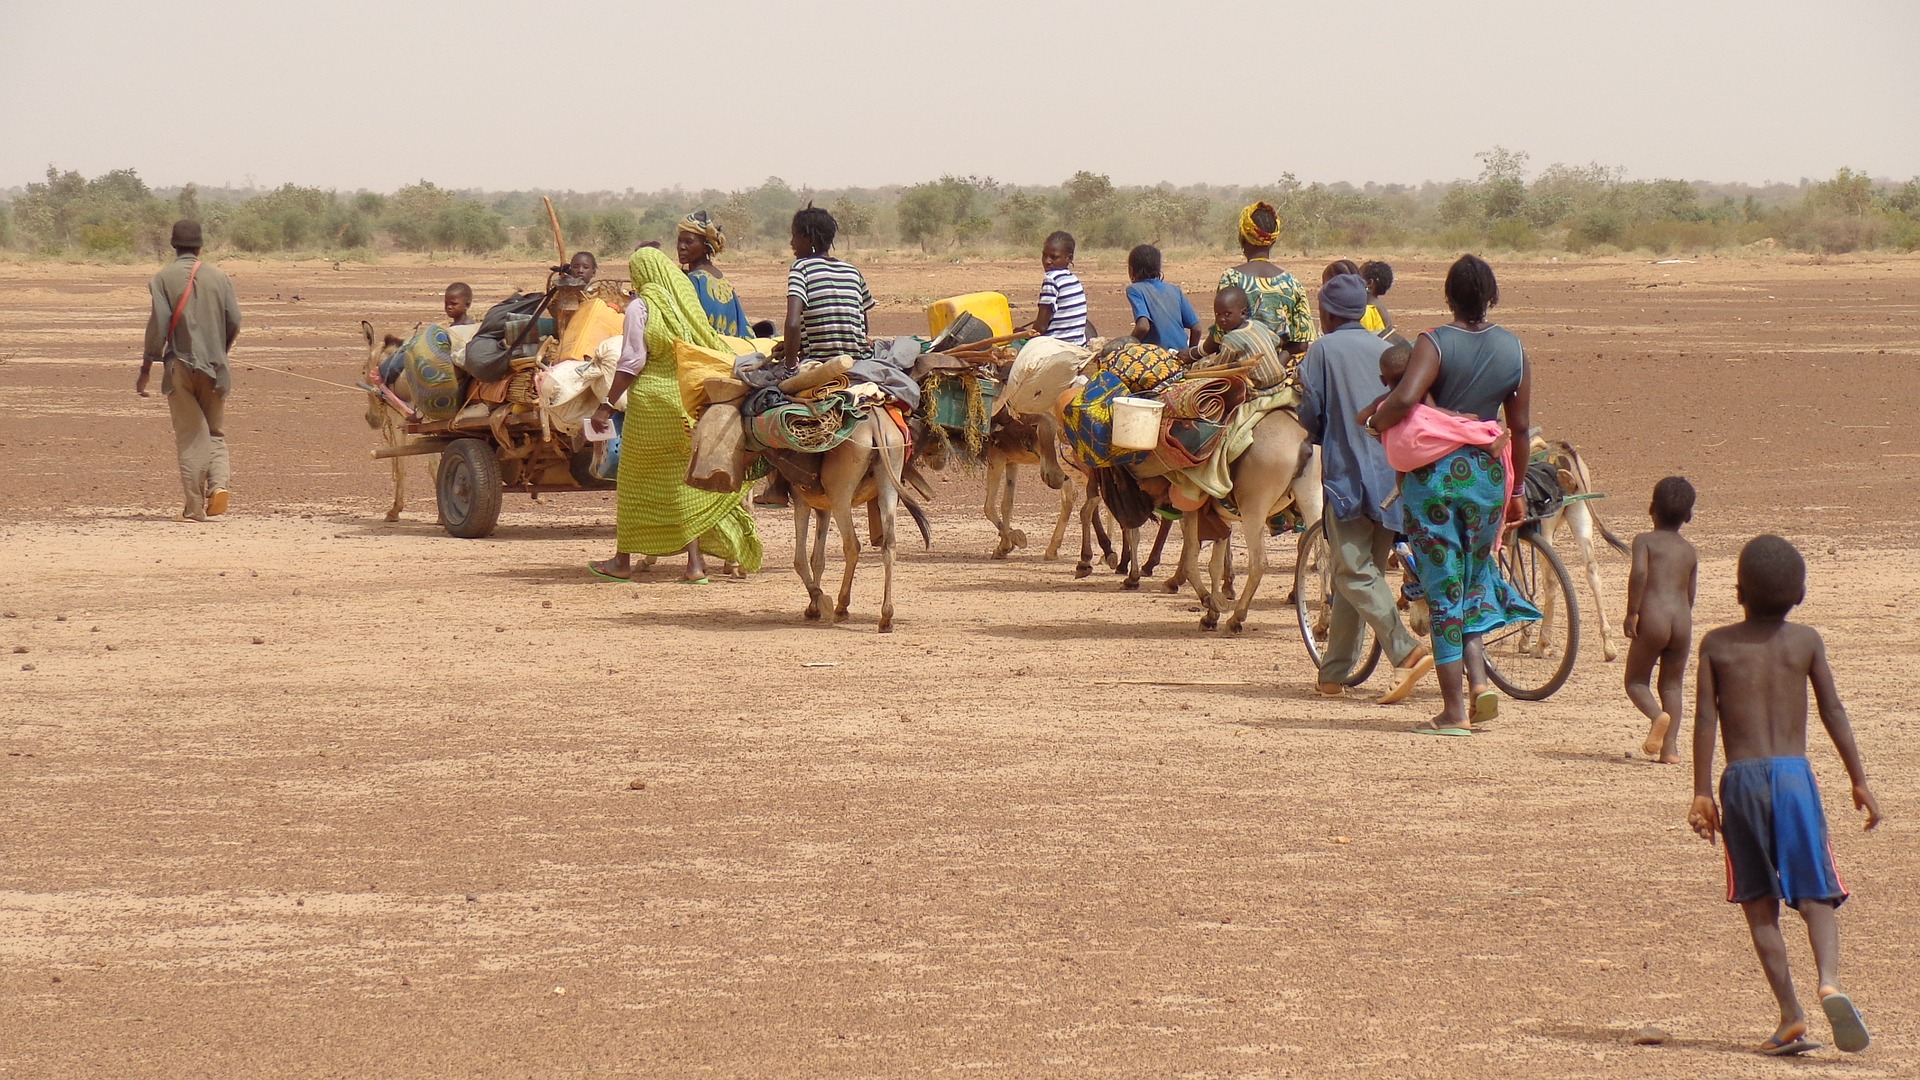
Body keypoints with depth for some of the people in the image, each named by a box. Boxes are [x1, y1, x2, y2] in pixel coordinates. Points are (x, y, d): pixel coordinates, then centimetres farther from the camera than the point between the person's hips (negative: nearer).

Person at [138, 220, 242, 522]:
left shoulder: (164, 279, -4)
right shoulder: (218, 278, 5)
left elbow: (158, 325, -10)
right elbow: (234, 323, 5)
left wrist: (146, 369, -5)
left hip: (180, 367, -2)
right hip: (214, 368, 2)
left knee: (189, 437, 1)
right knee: (215, 432, 14)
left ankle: (194, 506, -2)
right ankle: (219, 483, -11)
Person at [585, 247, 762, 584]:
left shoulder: (641, 306, -8)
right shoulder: (687, 301, 9)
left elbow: (632, 362, -13)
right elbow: (713, 349, 12)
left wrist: (607, 405, -11)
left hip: (651, 402, -5)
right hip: (691, 401, 5)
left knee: (637, 482, 6)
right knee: (685, 480, 8)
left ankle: (623, 561, 12)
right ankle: (695, 562, 0)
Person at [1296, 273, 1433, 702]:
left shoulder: (1323, 350, -2)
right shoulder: (1387, 351, 12)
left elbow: (1309, 416, -4)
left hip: (1347, 473, -6)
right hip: (1391, 473, 6)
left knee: (1354, 572, -8)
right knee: (1358, 572, 12)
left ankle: (1407, 651, -26)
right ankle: (1333, 673, 15)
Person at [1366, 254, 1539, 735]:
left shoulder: (1436, 343, -11)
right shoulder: (1512, 347, 3)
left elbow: (1405, 398, -27)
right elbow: (1521, 424, 8)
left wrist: (1375, 421, -6)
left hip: (1433, 473, -4)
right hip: (1487, 473, 4)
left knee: (1443, 592, 2)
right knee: (1474, 583, 22)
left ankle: (1454, 710, 3)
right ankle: (1478, 679, 3)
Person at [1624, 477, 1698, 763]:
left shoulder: (1644, 541, 3)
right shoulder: (1689, 551, 17)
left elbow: (1639, 573, -16)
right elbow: (1691, 594, 16)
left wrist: (1631, 613, -11)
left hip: (1652, 618, -4)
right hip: (1682, 620, 4)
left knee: (1636, 682, 9)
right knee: (1672, 684, 15)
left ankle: (1657, 715, -22)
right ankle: (1670, 746, 3)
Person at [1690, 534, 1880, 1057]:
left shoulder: (1717, 644, 4)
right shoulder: (1806, 641, 5)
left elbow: (1705, 721, 1)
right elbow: (1833, 712, 5)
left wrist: (1702, 794, 3)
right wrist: (1859, 781, 10)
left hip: (1741, 778, 0)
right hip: (1794, 774, 0)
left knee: (1759, 903, 6)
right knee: (1815, 892, 1)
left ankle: (1791, 1015, -2)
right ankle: (1829, 981, -28)